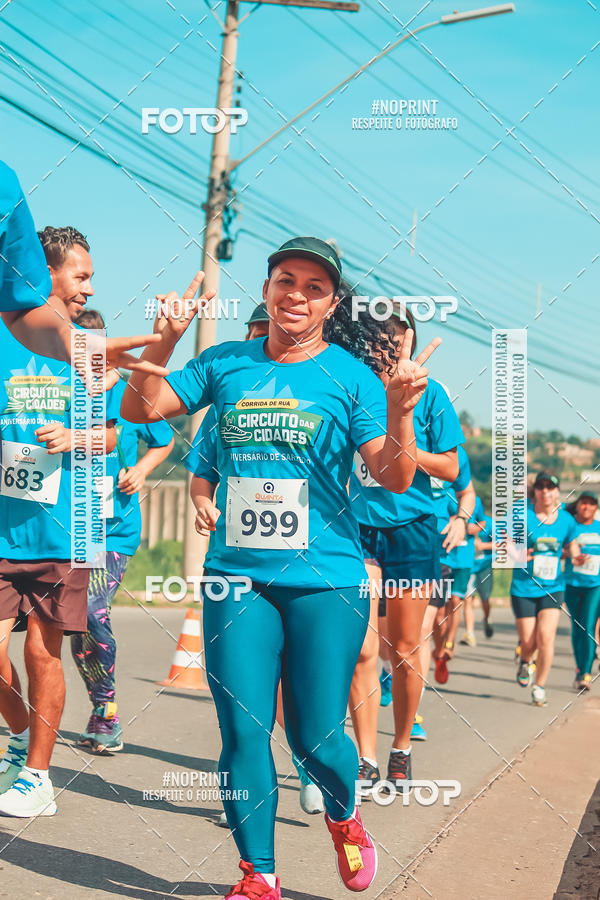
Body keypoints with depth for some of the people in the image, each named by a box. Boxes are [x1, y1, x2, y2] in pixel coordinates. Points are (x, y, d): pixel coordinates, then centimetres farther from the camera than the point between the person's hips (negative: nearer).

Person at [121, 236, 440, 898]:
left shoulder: (349, 375, 0)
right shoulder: (224, 365, 9)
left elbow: (394, 478, -6)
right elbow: (139, 409, 8)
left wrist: (399, 410, -24)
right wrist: (165, 341, -6)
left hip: (325, 579, -2)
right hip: (237, 576, 3)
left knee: (314, 738, 0)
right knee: (242, 730, 0)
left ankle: (343, 816, 33)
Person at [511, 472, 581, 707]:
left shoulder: (566, 520, 2)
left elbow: (573, 550, 11)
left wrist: (577, 559, -11)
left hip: (553, 587, 1)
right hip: (524, 587, -1)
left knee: (546, 637, -14)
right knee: (528, 642, 2)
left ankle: (540, 687, 4)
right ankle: (525, 661, 40)